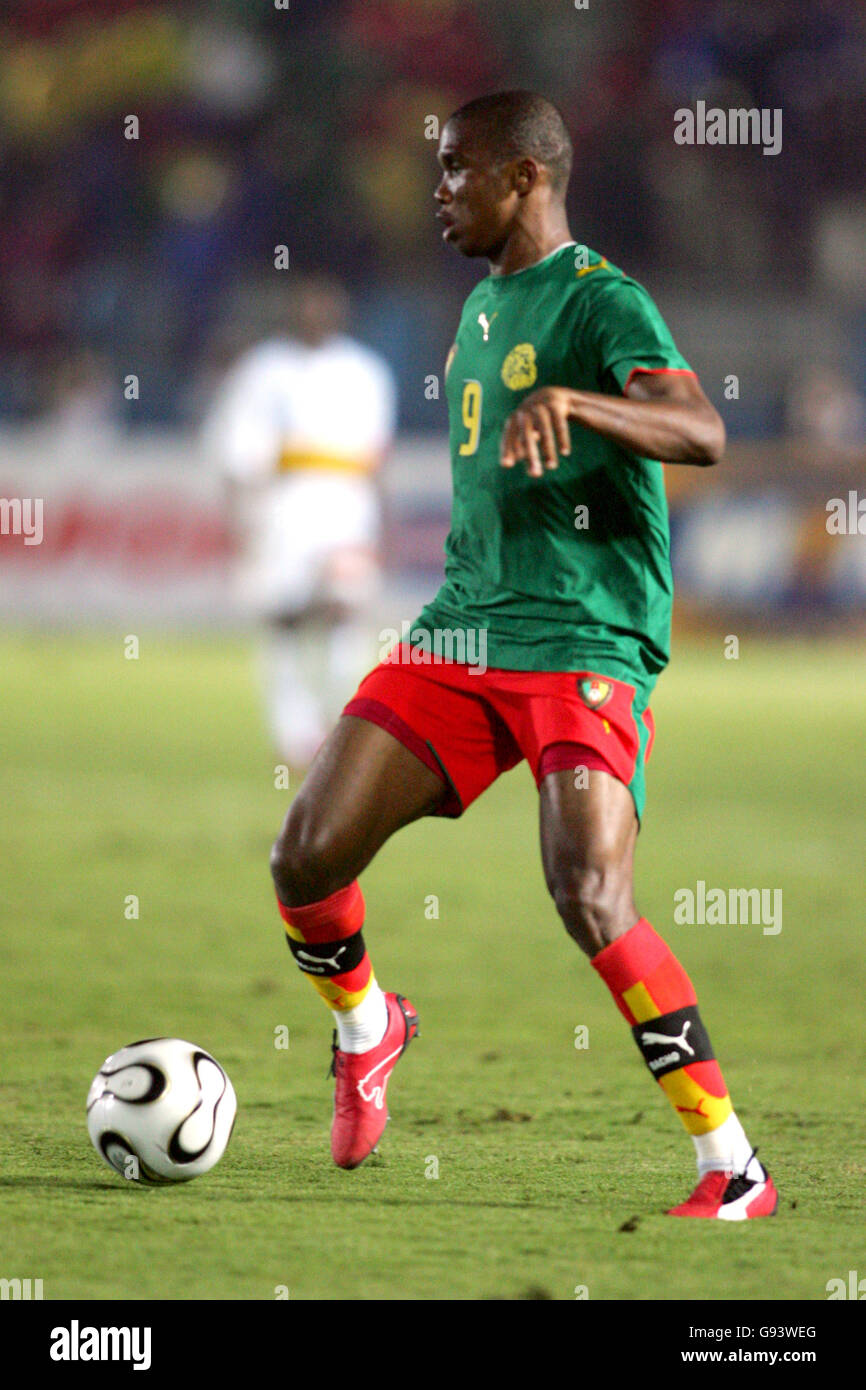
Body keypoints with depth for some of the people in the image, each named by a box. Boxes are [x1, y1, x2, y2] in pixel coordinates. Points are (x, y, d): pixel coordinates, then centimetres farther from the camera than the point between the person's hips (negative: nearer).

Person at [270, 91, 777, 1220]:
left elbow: (702, 432, -26)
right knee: (307, 861, -3)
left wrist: (567, 402, -41)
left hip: (586, 648, -8)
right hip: (462, 632, 8)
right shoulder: (482, 306, 19)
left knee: (591, 902, -23)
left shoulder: (601, 301, -9)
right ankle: (368, 1030, 30)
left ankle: (735, 1171, -15)